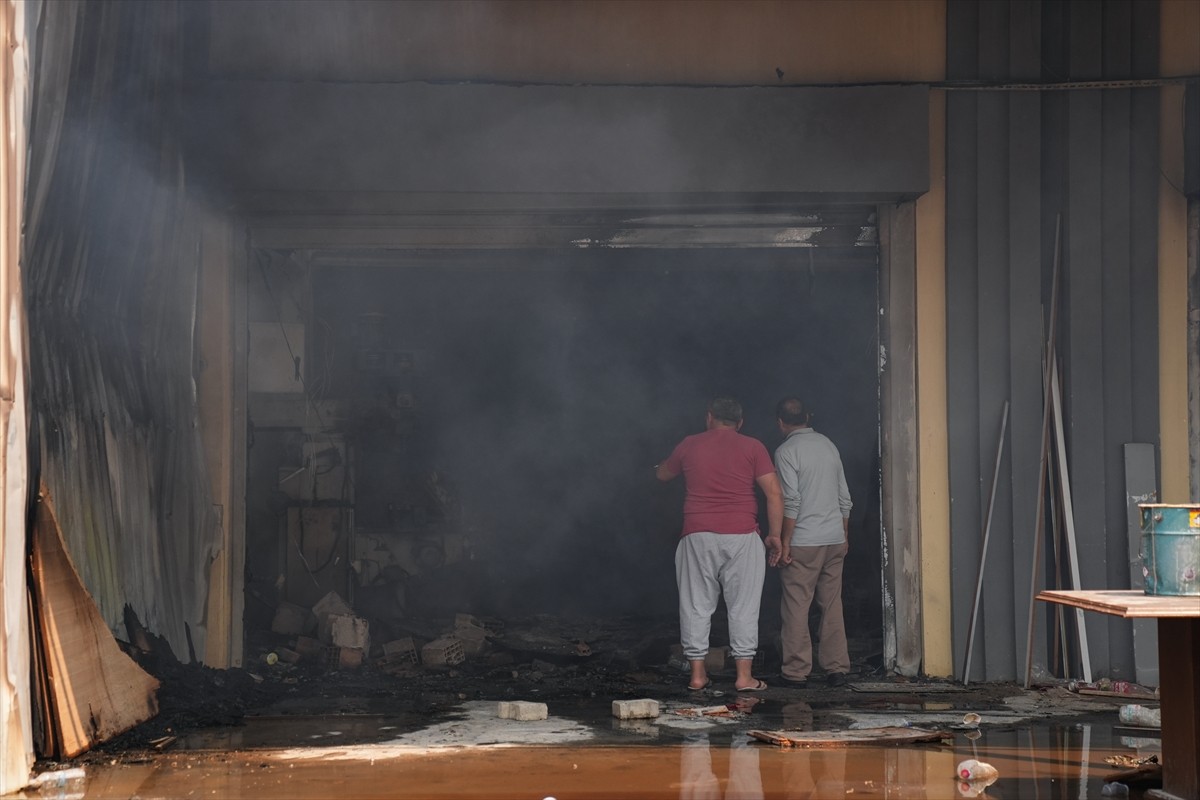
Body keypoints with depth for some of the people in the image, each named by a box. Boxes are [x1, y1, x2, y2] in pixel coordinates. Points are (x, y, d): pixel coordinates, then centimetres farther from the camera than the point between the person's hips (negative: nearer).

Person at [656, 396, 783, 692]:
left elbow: (662, 474, 27)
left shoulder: (689, 445, 9)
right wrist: (774, 535, 3)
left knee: (696, 606, 8)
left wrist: (658, 467, 50)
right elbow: (774, 493, -4)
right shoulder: (752, 447, 3)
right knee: (743, 606, 3)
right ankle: (744, 675, 1)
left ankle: (697, 673, 9)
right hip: (742, 537, -1)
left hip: (697, 537, 1)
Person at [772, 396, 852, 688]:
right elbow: (845, 498, 15)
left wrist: (784, 542, -11)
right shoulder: (828, 445, 11)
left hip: (803, 542, -6)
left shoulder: (786, 452, -9)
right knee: (832, 605, 10)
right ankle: (837, 668, 10)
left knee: (796, 607, 0)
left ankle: (797, 672, 0)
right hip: (835, 539, 6)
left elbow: (791, 502, -16)